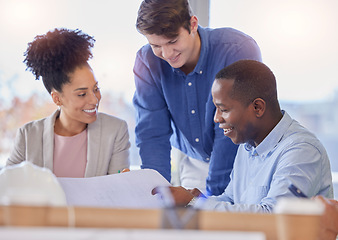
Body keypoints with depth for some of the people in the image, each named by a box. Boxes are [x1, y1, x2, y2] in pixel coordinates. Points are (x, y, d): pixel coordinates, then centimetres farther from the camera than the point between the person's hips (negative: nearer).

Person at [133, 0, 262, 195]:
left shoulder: (239, 51, -23)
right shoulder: (147, 62, -10)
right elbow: (152, 134, -8)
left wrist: (213, 193, -23)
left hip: (243, 162, -3)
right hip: (193, 162, 4)